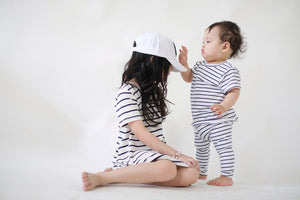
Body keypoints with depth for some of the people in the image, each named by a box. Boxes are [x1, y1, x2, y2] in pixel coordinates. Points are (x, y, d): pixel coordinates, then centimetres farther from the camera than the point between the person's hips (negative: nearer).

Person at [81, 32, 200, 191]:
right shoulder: (127, 93, -12)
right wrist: (177, 155, -22)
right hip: (132, 154, -8)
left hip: (155, 153, 8)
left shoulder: (153, 88, 15)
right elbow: (141, 133, -20)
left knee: (191, 174, -19)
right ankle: (102, 178, -20)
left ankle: (122, 174, -10)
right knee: (167, 169, -37)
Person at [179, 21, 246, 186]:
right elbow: (188, 78, 22)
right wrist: (184, 64, 5)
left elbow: (234, 92, -21)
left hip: (218, 121, -9)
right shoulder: (200, 66, 9)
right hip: (200, 121, 9)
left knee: (224, 147, -3)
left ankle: (227, 177, 8)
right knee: (200, 147, 21)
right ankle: (201, 173, 37)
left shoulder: (228, 71, -16)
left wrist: (224, 107, -38)